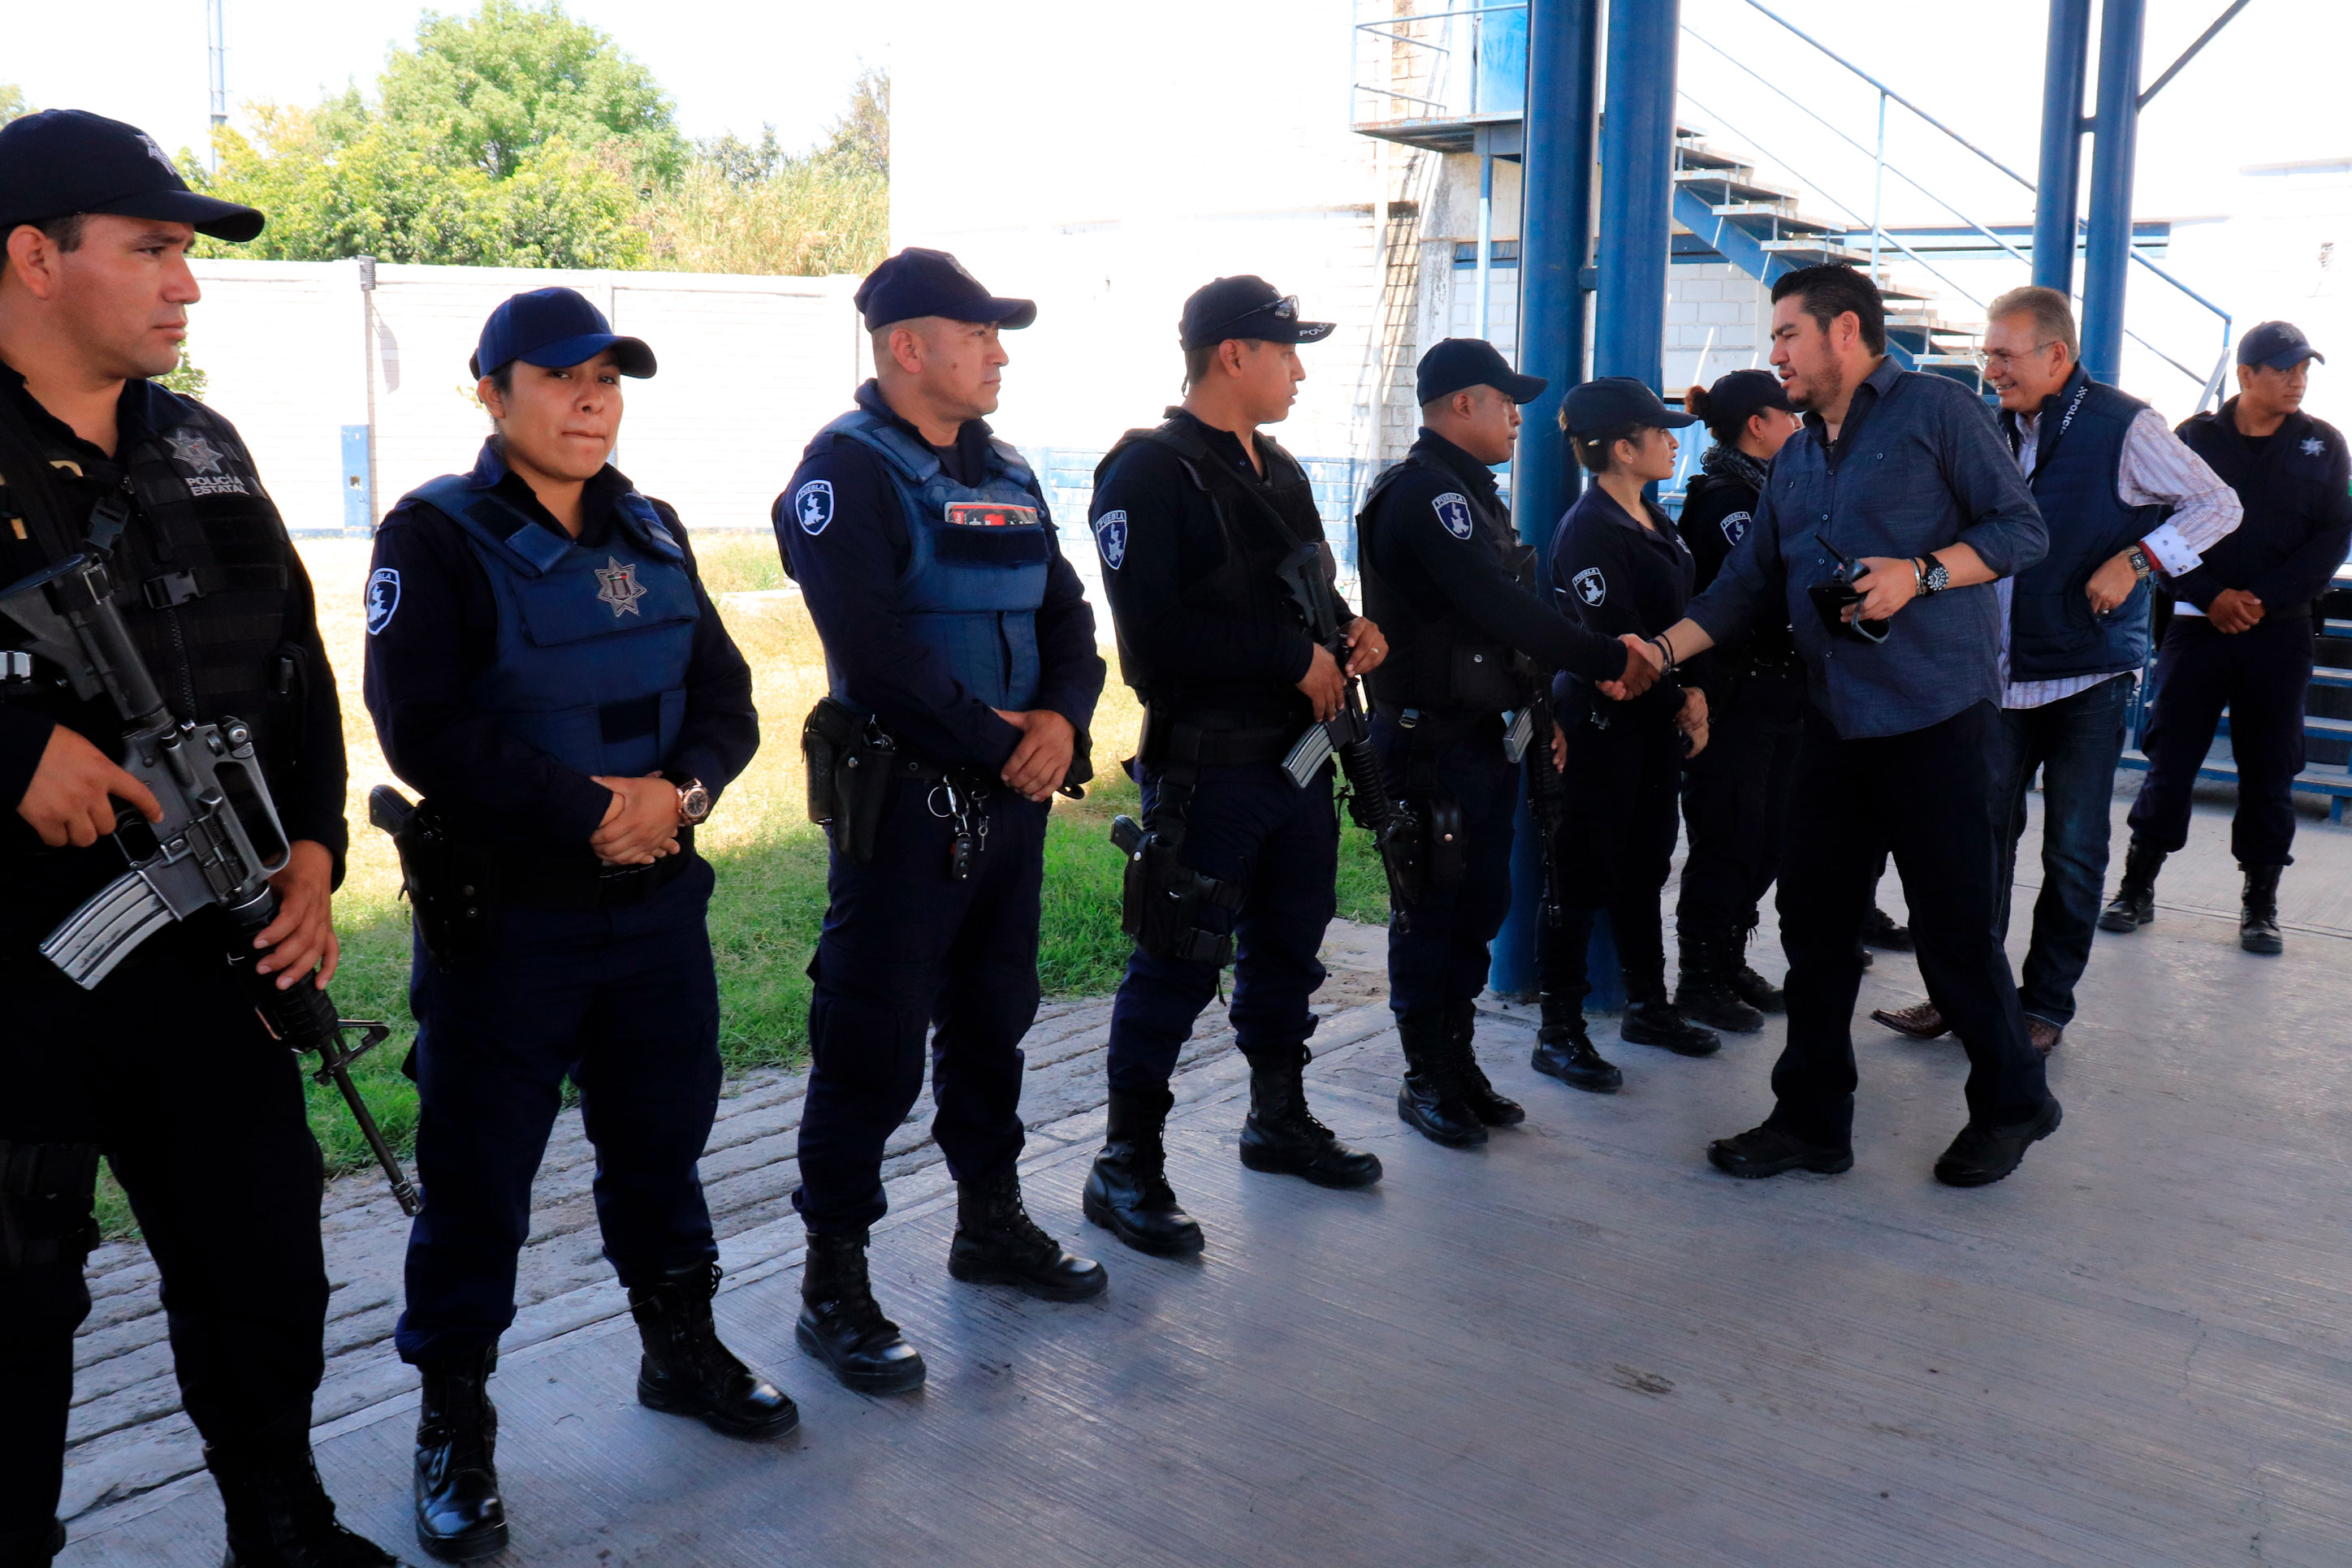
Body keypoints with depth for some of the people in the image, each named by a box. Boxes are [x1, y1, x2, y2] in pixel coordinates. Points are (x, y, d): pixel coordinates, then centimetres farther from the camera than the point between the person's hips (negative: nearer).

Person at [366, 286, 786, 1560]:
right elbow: (424, 730, -20)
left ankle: (681, 1348, 39)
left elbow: (724, 696, 7)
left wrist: (682, 791, -13)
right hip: (500, 916, -5)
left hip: (659, 900, 6)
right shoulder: (436, 538, -10)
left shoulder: (650, 533, 9)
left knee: (662, 1134, 19)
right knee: (477, 1174, 5)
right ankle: (454, 1420, 23)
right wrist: (591, 812, -20)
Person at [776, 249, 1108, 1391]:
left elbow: (1066, 613, 10)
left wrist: (1061, 715, -9)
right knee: (874, 1041, -2)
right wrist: (995, 742, -16)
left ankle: (991, 1222, 35)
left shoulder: (1005, 474, 14)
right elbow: (877, 650, -21)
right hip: (902, 802, -8)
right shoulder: (847, 470, -11)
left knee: (993, 1017, 19)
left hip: (1012, 793, 8)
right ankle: (833, 1283, 10)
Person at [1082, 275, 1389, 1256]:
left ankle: (1279, 1120, 37)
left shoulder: (1277, 469, 16)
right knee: (1180, 963, -4)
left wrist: (1348, 633, 2)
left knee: (1287, 946, 19)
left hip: (1298, 752, 9)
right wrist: (1295, 658, -18)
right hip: (1207, 762, -8)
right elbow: (1158, 633, -22)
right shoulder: (1150, 472, -13)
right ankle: (1126, 1167, 8)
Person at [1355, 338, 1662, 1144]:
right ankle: (1427, 1080, 11)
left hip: (1483, 737, 10)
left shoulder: (1467, 492, 17)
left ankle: (1459, 1062, 25)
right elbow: (1500, 606, -24)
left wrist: (1540, 703, 11)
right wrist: (1607, 660, -18)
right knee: (1433, 912, 0)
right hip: (1434, 740, -10)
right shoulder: (1426, 493, -16)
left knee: (1479, 906, 14)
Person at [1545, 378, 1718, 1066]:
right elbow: (1617, 641, -18)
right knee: (1585, 877, -2)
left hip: (1657, 721, 9)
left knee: (1644, 868, 16)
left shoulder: (1654, 521, 13)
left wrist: (1692, 692, 4)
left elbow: (1682, 615, 18)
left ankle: (1649, 1006, 27)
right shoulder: (1589, 530, -15)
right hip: (1602, 722, -9)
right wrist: (1680, 701, -10)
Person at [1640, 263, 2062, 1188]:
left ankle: (2012, 1104, 22)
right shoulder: (1796, 461, 19)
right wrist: (1663, 651, 8)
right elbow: (1749, 586, 19)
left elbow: (2021, 529, -5)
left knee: (1954, 926, -1)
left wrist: (1919, 573, -18)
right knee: (1814, 916, 7)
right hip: (1836, 721, 7)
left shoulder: (1934, 410, -2)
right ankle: (1812, 1118, 18)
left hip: (1935, 718, -7)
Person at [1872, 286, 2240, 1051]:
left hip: (2088, 676, -5)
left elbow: (2218, 506, -3)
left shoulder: (2123, 427, -7)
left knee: (2073, 852, 3)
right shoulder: (1998, 429, 10)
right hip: (2004, 673, 5)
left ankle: (2045, 1006, 14)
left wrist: (2135, 562, -15)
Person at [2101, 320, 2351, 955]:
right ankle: (2138, 888, 11)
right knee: (2170, 755, -1)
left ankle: (2260, 903, 14)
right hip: (2198, 623, -1)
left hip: (2280, 633, 1)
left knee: (2269, 767, 4)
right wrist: (2212, 595, -13)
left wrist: (2261, 599, -11)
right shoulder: (2195, 437, 3)